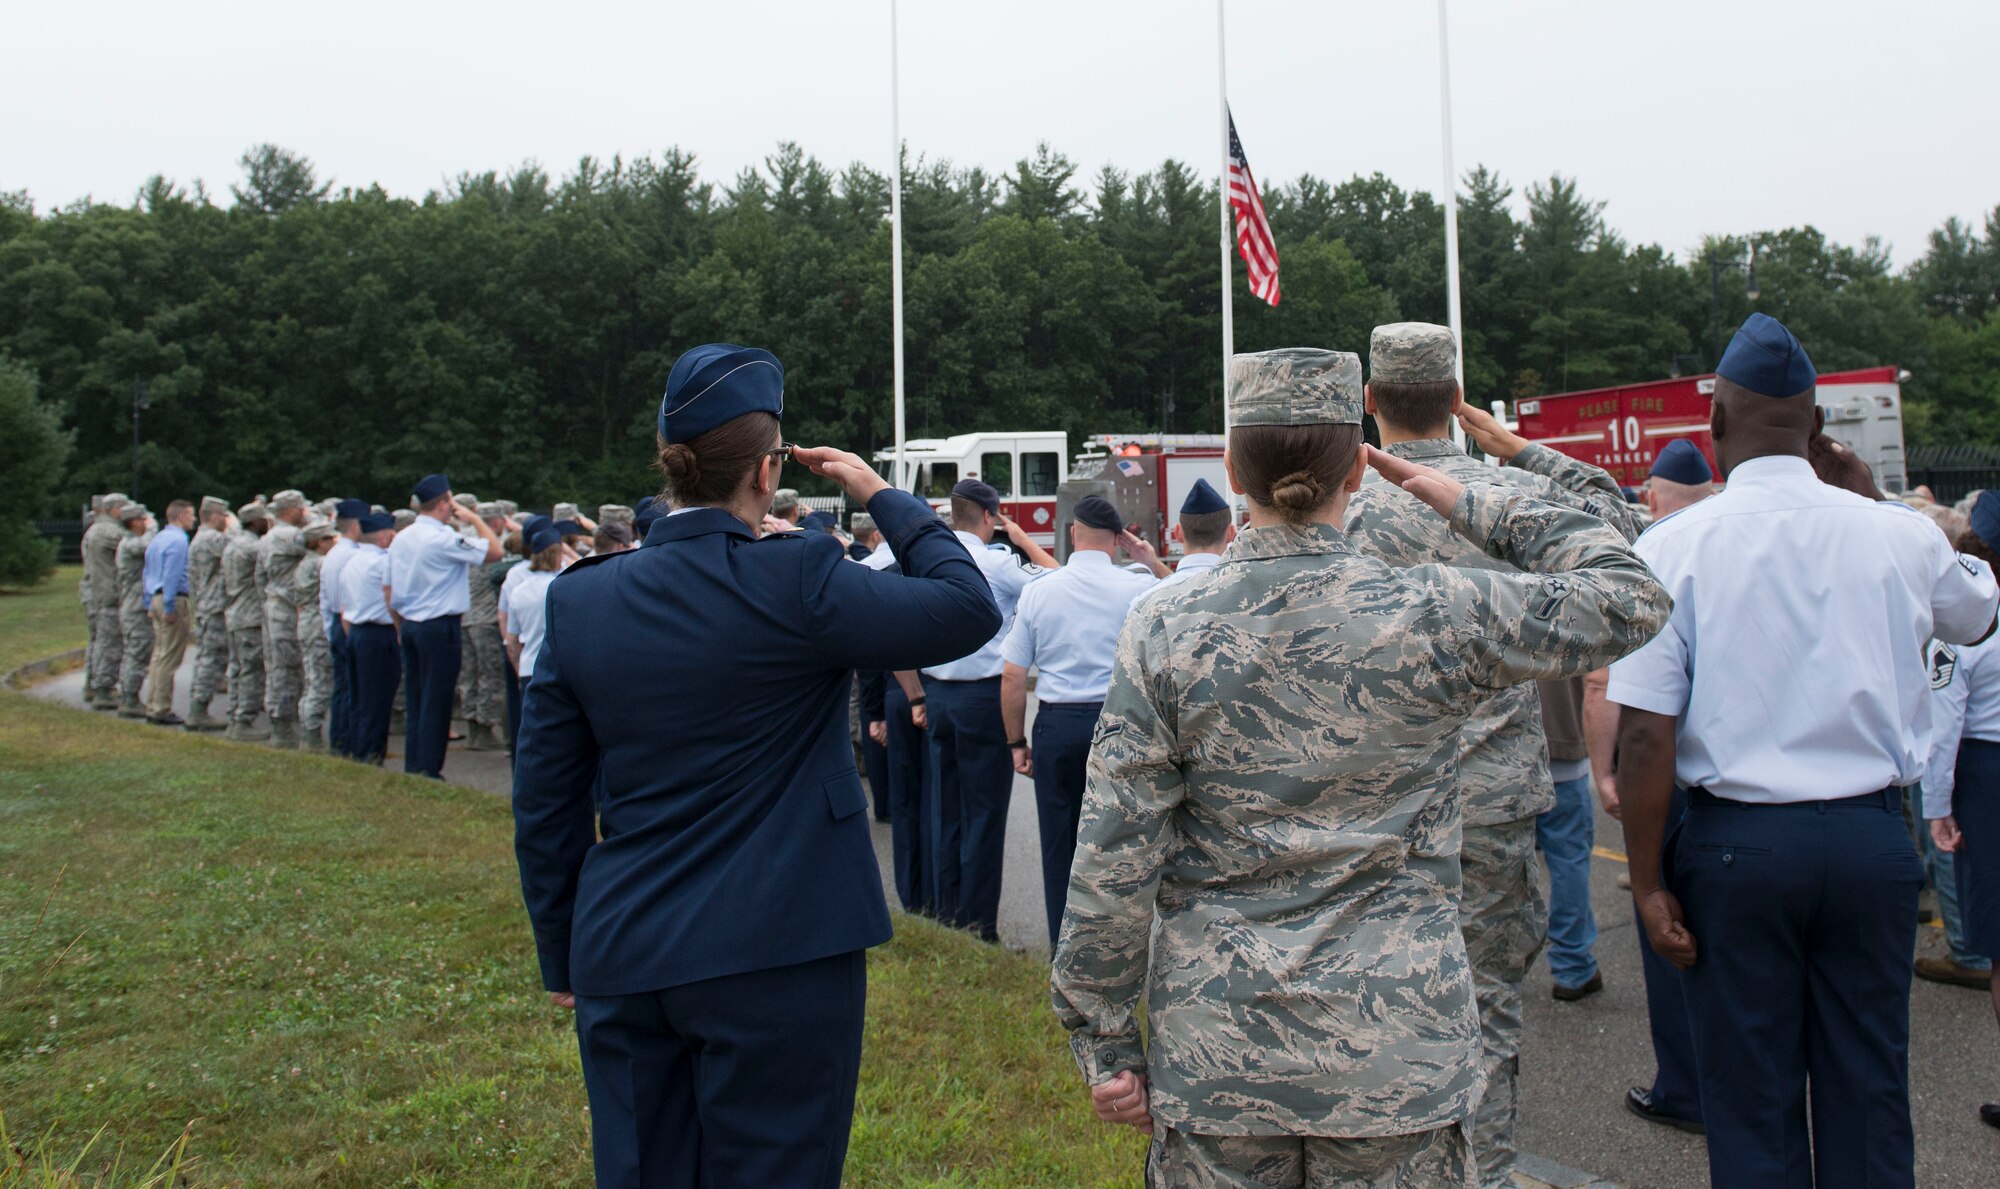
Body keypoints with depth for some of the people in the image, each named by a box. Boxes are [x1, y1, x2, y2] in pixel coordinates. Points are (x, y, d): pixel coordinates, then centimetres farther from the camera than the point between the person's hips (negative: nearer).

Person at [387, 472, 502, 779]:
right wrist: (474, 519, -5)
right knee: (436, 702, -1)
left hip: (409, 625, 8)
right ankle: (429, 771, 2)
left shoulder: (400, 539, 9)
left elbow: (391, 592, 14)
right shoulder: (444, 538, -17)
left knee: (414, 699, 13)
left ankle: (412, 767, 19)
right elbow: (494, 551, -17)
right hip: (440, 627, -8)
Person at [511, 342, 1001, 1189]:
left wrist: (564, 959, 16)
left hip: (621, 964, 5)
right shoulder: (794, 581, -15)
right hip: (774, 960, -5)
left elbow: (545, 808, 6)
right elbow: (969, 609, -8)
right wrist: (883, 498, 3)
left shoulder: (578, 601, 1)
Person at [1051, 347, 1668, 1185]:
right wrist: (1473, 506, 7)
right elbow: (1630, 598, 4)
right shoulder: (1437, 617, -11)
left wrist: (1103, 1039, 2)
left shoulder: (1165, 630, -9)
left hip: (1216, 1054, 1)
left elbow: (1115, 860, -8)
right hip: (1399, 1052, 0)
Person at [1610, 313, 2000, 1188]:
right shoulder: (1899, 535, -1)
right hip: (1872, 837, 3)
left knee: (1753, 1111, 10)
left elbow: (1646, 734, -14)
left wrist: (1648, 881, -6)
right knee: (1870, 1097, 16)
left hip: (1735, 843, -3)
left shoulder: (1673, 547, -11)